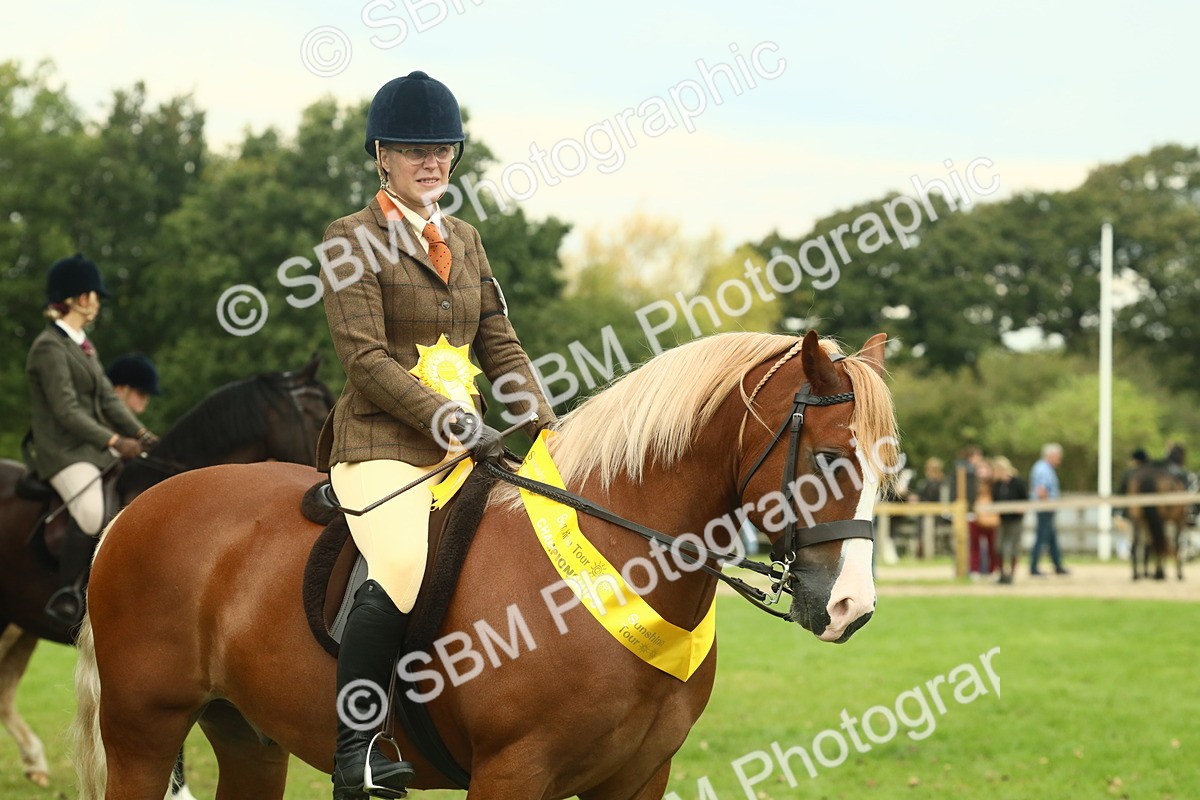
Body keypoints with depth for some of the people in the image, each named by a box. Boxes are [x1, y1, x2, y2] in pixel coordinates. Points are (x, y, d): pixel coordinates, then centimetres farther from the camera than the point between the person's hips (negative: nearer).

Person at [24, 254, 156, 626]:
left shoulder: (82, 344, 17)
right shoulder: (49, 347, -13)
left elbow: (107, 397, 13)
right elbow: (67, 412, -19)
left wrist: (139, 433, 0)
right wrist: (115, 442, -24)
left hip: (94, 445, 10)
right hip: (62, 450, -10)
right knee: (93, 511, -30)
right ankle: (65, 595, -20)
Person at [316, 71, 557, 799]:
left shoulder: (466, 240, 19)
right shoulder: (352, 240, -2)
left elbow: (500, 343, 16)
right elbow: (366, 357, -11)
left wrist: (546, 425, 1)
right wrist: (449, 419, -20)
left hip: (466, 442, 7)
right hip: (384, 443, -7)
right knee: (403, 570, -32)